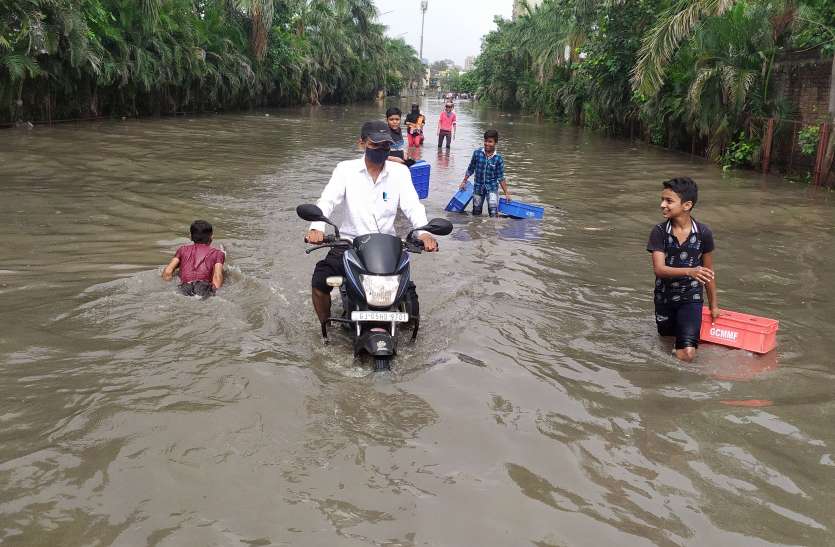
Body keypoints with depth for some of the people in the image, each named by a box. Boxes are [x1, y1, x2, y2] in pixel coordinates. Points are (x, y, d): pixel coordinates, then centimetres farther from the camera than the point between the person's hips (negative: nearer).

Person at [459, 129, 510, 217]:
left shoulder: (498, 159, -8)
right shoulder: (477, 153, -5)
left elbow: (501, 178, -3)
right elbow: (470, 169, 9)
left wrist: (506, 193, -4)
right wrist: (464, 182, 11)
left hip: (492, 188, -2)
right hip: (478, 187, 2)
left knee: (493, 213, -15)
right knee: (476, 213, 11)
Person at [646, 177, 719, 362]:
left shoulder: (703, 233, -12)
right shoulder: (659, 232, -14)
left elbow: (708, 271, 0)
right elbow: (659, 269, -23)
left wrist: (713, 305, 8)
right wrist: (689, 272, -40)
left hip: (691, 298, -1)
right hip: (664, 297, 2)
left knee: (687, 354, -14)